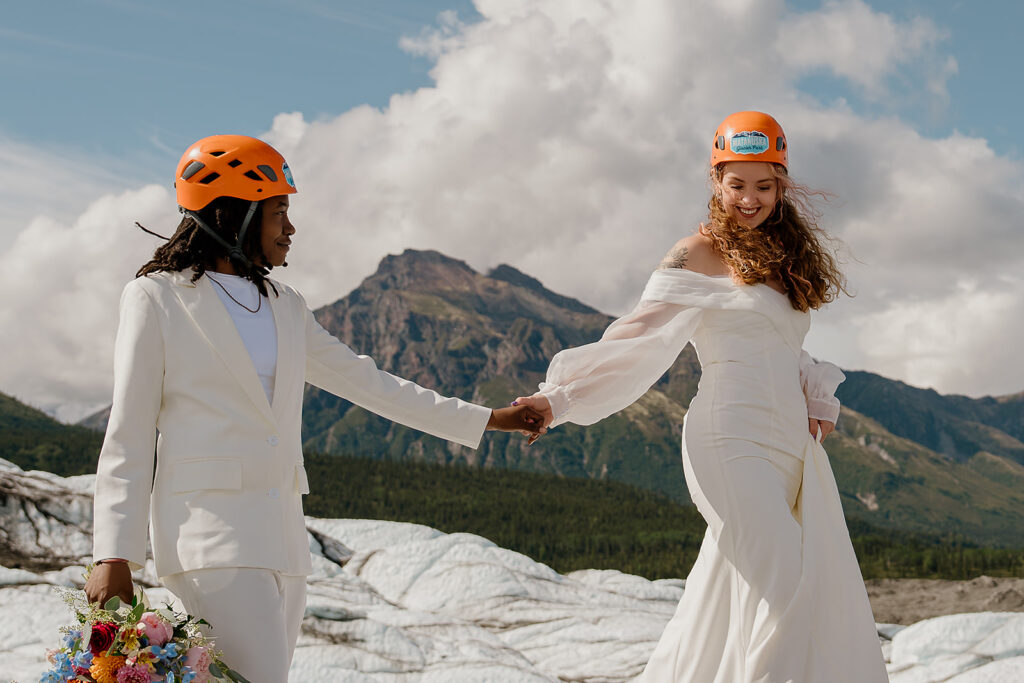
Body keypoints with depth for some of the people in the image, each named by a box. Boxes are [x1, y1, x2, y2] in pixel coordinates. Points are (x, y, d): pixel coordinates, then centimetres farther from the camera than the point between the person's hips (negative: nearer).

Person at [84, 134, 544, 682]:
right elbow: (129, 434, -2)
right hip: (209, 529, -6)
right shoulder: (157, 298, 1)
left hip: (281, 536, 6)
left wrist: (485, 420, 20)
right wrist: (113, 555, -10)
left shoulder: (285, 308, 19)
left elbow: (364, 382, 22)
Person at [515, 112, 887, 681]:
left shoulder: (782, 255, 20)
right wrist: (560, 400, -13)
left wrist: (817, 402, 9)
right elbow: (639, 336, -5)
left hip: (788, 438, 7)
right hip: (733, 437, -7)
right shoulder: (702, 254, -1)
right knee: (782, 580, -18)